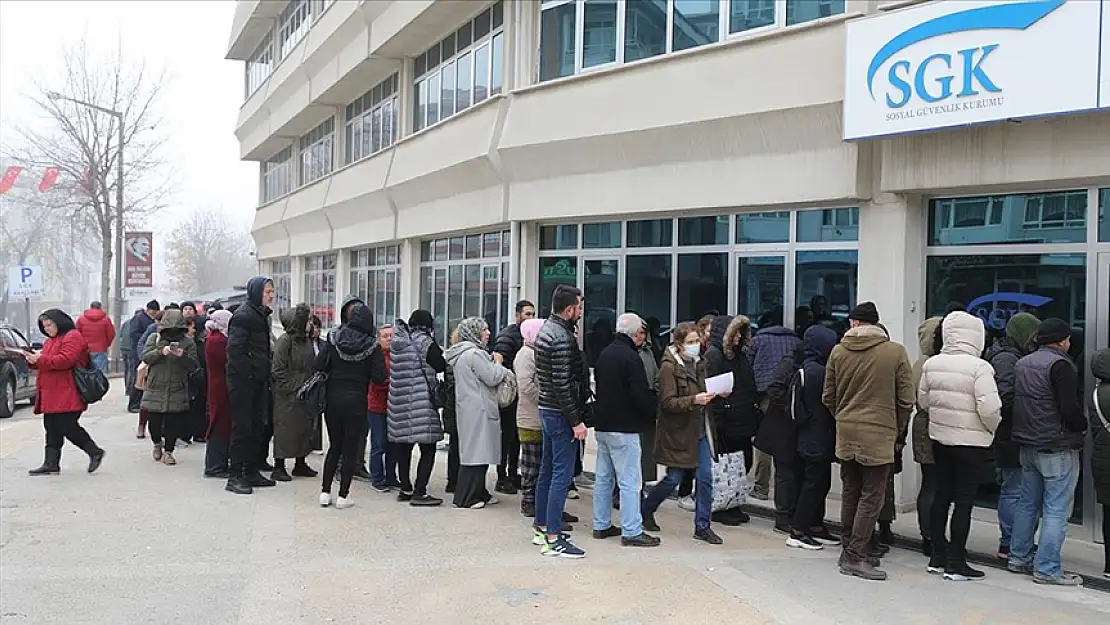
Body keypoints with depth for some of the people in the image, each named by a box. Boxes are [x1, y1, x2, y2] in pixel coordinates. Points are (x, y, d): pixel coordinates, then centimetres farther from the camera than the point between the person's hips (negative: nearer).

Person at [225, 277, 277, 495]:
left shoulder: (261, 314, 16)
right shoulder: (243, 315, -13)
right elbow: (235, 348, -21)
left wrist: (266, 375, 14)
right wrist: (248, 373, -19)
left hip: (258, 380, 9)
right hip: (243, 380, -9)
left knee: (257, 427, 13)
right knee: (242, 427, -5)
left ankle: (251, 472, 22)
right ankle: (235, 477, 1)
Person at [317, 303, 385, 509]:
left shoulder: (334, 339, -1)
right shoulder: (371, 345, -8)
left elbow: (319, 366, -6)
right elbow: (379, 377, -11)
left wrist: (335, 372, 12)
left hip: (333, 399, 3)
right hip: (356, 402, -3)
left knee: (334, 447, 14)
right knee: (350, 449, 4)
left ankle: (325, 492, 13)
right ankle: (343, 496, 5)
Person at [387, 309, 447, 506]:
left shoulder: (397, 341, 10)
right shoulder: (424, 341, -9)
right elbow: (441, 365, -6)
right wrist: (440, 353, 14)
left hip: (399, 400, 7)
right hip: (421, 401, -7)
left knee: (403, 446, 14)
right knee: (427, 448, -2)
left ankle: (405, 489, 22)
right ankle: (419, 492, -5)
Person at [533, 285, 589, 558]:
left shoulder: (546, 329, 11)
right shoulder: (561, 338, -20)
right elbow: (562, 385, -23)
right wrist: (576, 421, -19)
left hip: (546, 410, 10)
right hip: (561, 414, -10)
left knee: (547, 471, 17)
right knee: (561, 475, -6)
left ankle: (541, 528, 26)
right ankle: (553, 539, -3)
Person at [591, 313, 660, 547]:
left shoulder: (604, 354, 11)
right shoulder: (631, 357, -16)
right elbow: (641, 395, -18)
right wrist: (655, 411, -2)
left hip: (602, 424, 9)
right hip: (624, 428, -9)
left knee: (603, 477, 15)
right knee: (629, 481, -4)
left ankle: (601, 525, 22)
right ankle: (631, 532, -2)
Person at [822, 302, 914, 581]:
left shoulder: (838, 351, 3)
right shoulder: (896, 352, -5)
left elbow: (828, 397, 9)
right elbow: (906, 400, -3)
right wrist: (897, 430, 11)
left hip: (846, 433, 4)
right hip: (879, 435, -4)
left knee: (850, 493, 15)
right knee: (872, 496, 0)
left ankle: (851, 549, 22)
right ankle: (855, 557, -3)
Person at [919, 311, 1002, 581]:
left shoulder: (931, 364, 0)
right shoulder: (979, 367, -17)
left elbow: (923, 399, 10)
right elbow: (989, 408, -20)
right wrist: (993, 427, 0)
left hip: (939, 438, 6)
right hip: (971, 442, -6)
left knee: (942, 496, 14)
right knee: (964, 502, 2)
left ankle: (938, 556, 23)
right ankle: (956, 564, 7)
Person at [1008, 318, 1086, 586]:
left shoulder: (1022, 364, 11)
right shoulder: (1060, 365, -15)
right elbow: (1070, 408, -20)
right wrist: (1082, 426, -2)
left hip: (1027, 444, 9)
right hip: (1057, 447, -9)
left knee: (1027, 504, 16)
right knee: (1056, 509, -4)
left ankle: (1019, 558, 22)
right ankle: (1047, 569, -3)